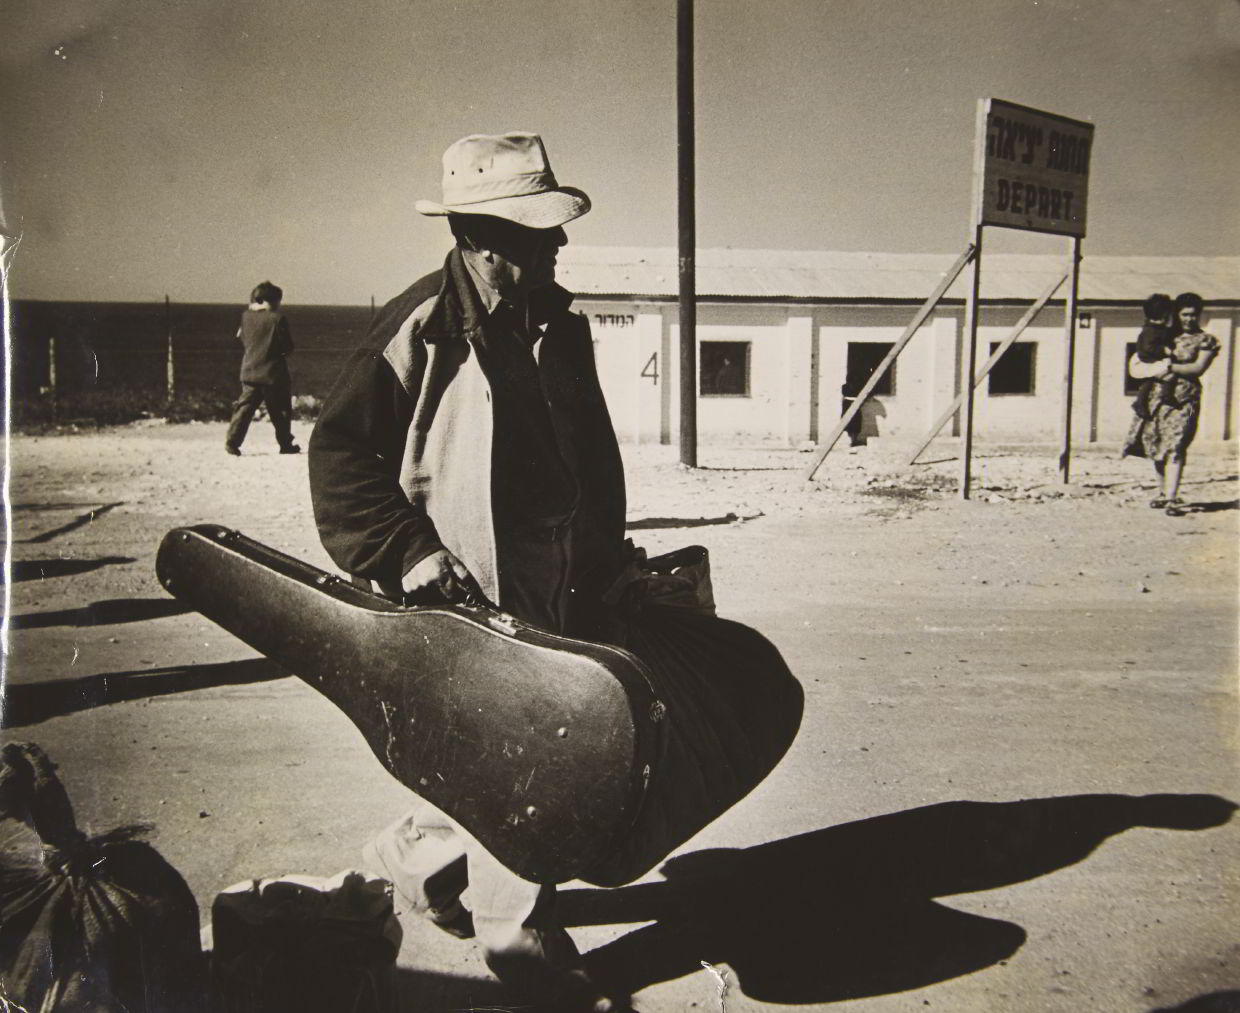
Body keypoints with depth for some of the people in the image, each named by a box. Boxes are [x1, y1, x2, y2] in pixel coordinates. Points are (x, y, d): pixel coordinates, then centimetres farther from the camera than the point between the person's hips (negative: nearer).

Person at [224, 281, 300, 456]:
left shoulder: (246, 316, 3)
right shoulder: (278, 318, -12)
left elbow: (241, 338, 15)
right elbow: (288, 346, -9)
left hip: (249, 371, 4)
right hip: (273, 374, -4)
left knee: (244, 407, 8)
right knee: (280, 410, 7)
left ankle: (232, 441, -1)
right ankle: (286, 444, 13)